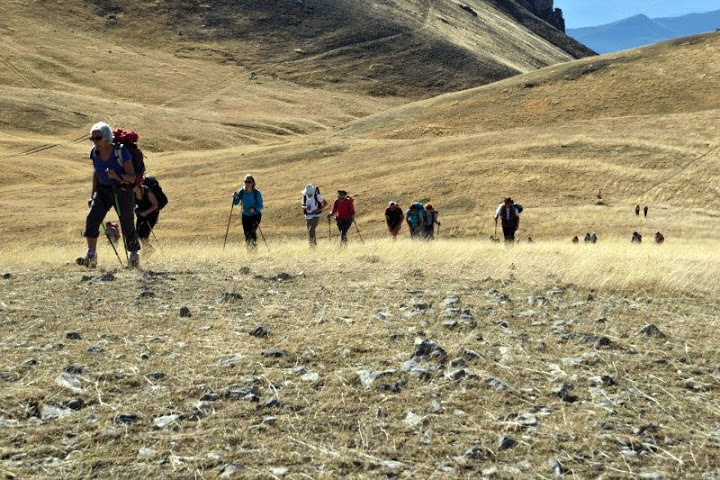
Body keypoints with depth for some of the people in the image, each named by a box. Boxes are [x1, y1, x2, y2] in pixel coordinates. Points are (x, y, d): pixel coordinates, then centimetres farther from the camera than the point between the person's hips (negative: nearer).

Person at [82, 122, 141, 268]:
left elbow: (132, 178, -19)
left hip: (122, 191, -4)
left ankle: (134, 255, 28)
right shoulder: (94, 152, -3)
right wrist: (93, 194, 14)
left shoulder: (121, 152, -20)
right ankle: (91, 254, -17)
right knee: (92, 217, -18)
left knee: (127, 225, 5)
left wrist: (118, 176, -38)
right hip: (103, 191, 4)